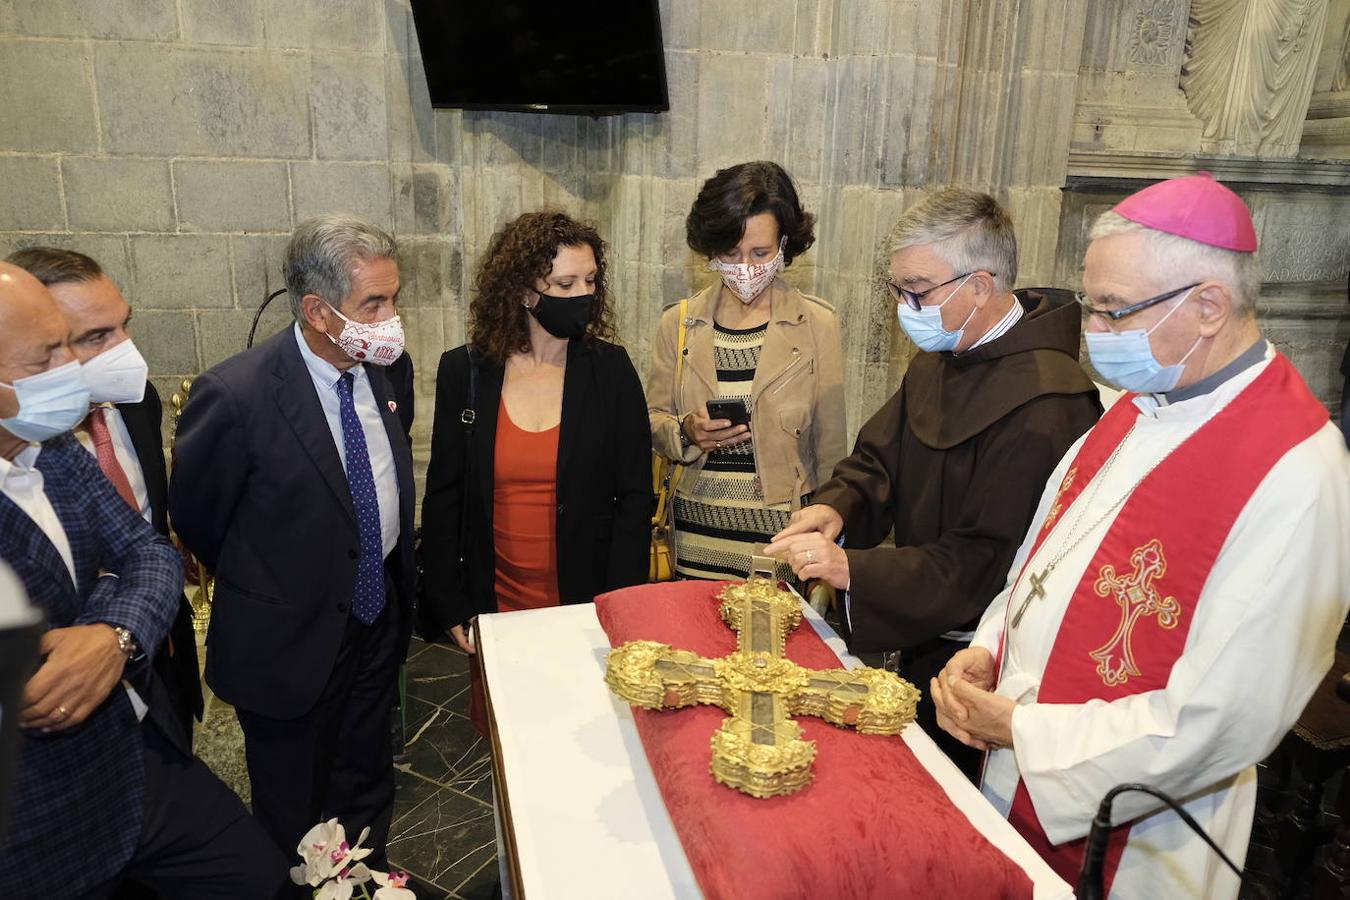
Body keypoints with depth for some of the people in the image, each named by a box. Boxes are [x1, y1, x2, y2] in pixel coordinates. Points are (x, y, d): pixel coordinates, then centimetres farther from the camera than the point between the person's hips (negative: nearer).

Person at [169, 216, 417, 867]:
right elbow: (194, 515, -9)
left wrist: (396, 583, 11)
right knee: (294, 817, 18)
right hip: (294, 641, -5)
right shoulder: (235, 395, -25)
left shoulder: (383, 366, -7)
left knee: (368, 788, 26)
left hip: (380, 616, 5)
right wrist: (265, 587, 4)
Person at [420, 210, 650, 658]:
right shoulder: (464, 371, -4)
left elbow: (634, 495, -4)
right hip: (495, 605, 1)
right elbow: (443, 495, 2)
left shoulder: (611, 368, -6)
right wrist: (451, 608, -1)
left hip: (586, 606, 0)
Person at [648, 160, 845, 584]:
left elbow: (829, 448, 0)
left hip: (783, 534, -1)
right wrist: (686, 432, -12)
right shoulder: (679, 323, 4)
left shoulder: (816, 324, -3)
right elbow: (653, 419, 10)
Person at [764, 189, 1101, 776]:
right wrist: (837, 507, -13)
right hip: (920, 643, 8)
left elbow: (990, 561, -27)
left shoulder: (1044, 404, -25)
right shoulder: (938, 361, 5)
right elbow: (878, 459, 8)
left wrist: (854, 570, -32)